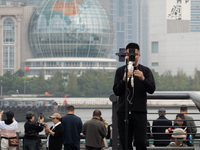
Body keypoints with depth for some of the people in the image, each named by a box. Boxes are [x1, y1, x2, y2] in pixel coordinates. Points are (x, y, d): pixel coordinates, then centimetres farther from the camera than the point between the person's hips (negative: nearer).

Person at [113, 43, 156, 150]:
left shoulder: (146, 71, 9)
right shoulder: (120, 71, 11)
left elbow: (151, 89, -3)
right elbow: (116, 91, 3)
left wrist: (143, 79, -21)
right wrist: (124, 80, -15)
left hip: (140, 112, -1)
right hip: (124, 112, 1)